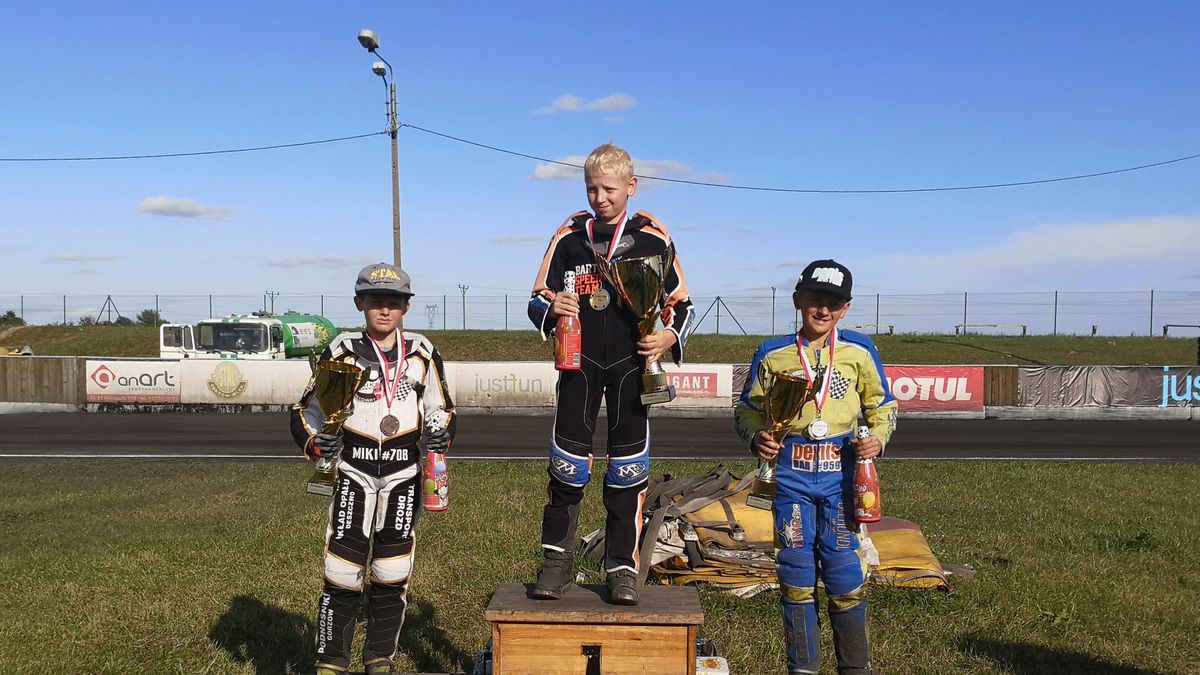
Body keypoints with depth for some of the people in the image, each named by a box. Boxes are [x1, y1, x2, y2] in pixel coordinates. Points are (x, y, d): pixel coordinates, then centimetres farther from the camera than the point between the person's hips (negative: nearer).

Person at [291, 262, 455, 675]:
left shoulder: (421, 353, 4)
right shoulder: (342, 352, -1)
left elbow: (441, 410, 13)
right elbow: (306, 410, 4)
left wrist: (441, 435, -8)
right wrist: (316, 443, -15)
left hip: (403, 473, 2)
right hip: (353, 471, -1)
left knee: (393, 571, 5)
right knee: (343, 569, -5)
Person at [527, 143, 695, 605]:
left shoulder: (653, 240, 2)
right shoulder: (568, 238, 5)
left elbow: (681, 303, 7)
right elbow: (537, 302, 8)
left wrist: (669, 336, -13)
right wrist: (551, 308, -15)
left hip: (632, 365, -1)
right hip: (580, 363, 1)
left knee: (628, 470, 1)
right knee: (567, 465, -1)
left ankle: (622, 568, 12)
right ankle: (556, 562, 14)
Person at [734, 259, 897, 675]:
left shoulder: (859, 351, 2)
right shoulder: (773, 353, 2)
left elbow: (882, 406, 11)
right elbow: (747, 408, 9)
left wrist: (877, 438, -8)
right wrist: (755, 437, -11)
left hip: (841, 472, -1)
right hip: (791, 473, 1)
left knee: (844, 570, 2)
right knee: (795, 571, 7)